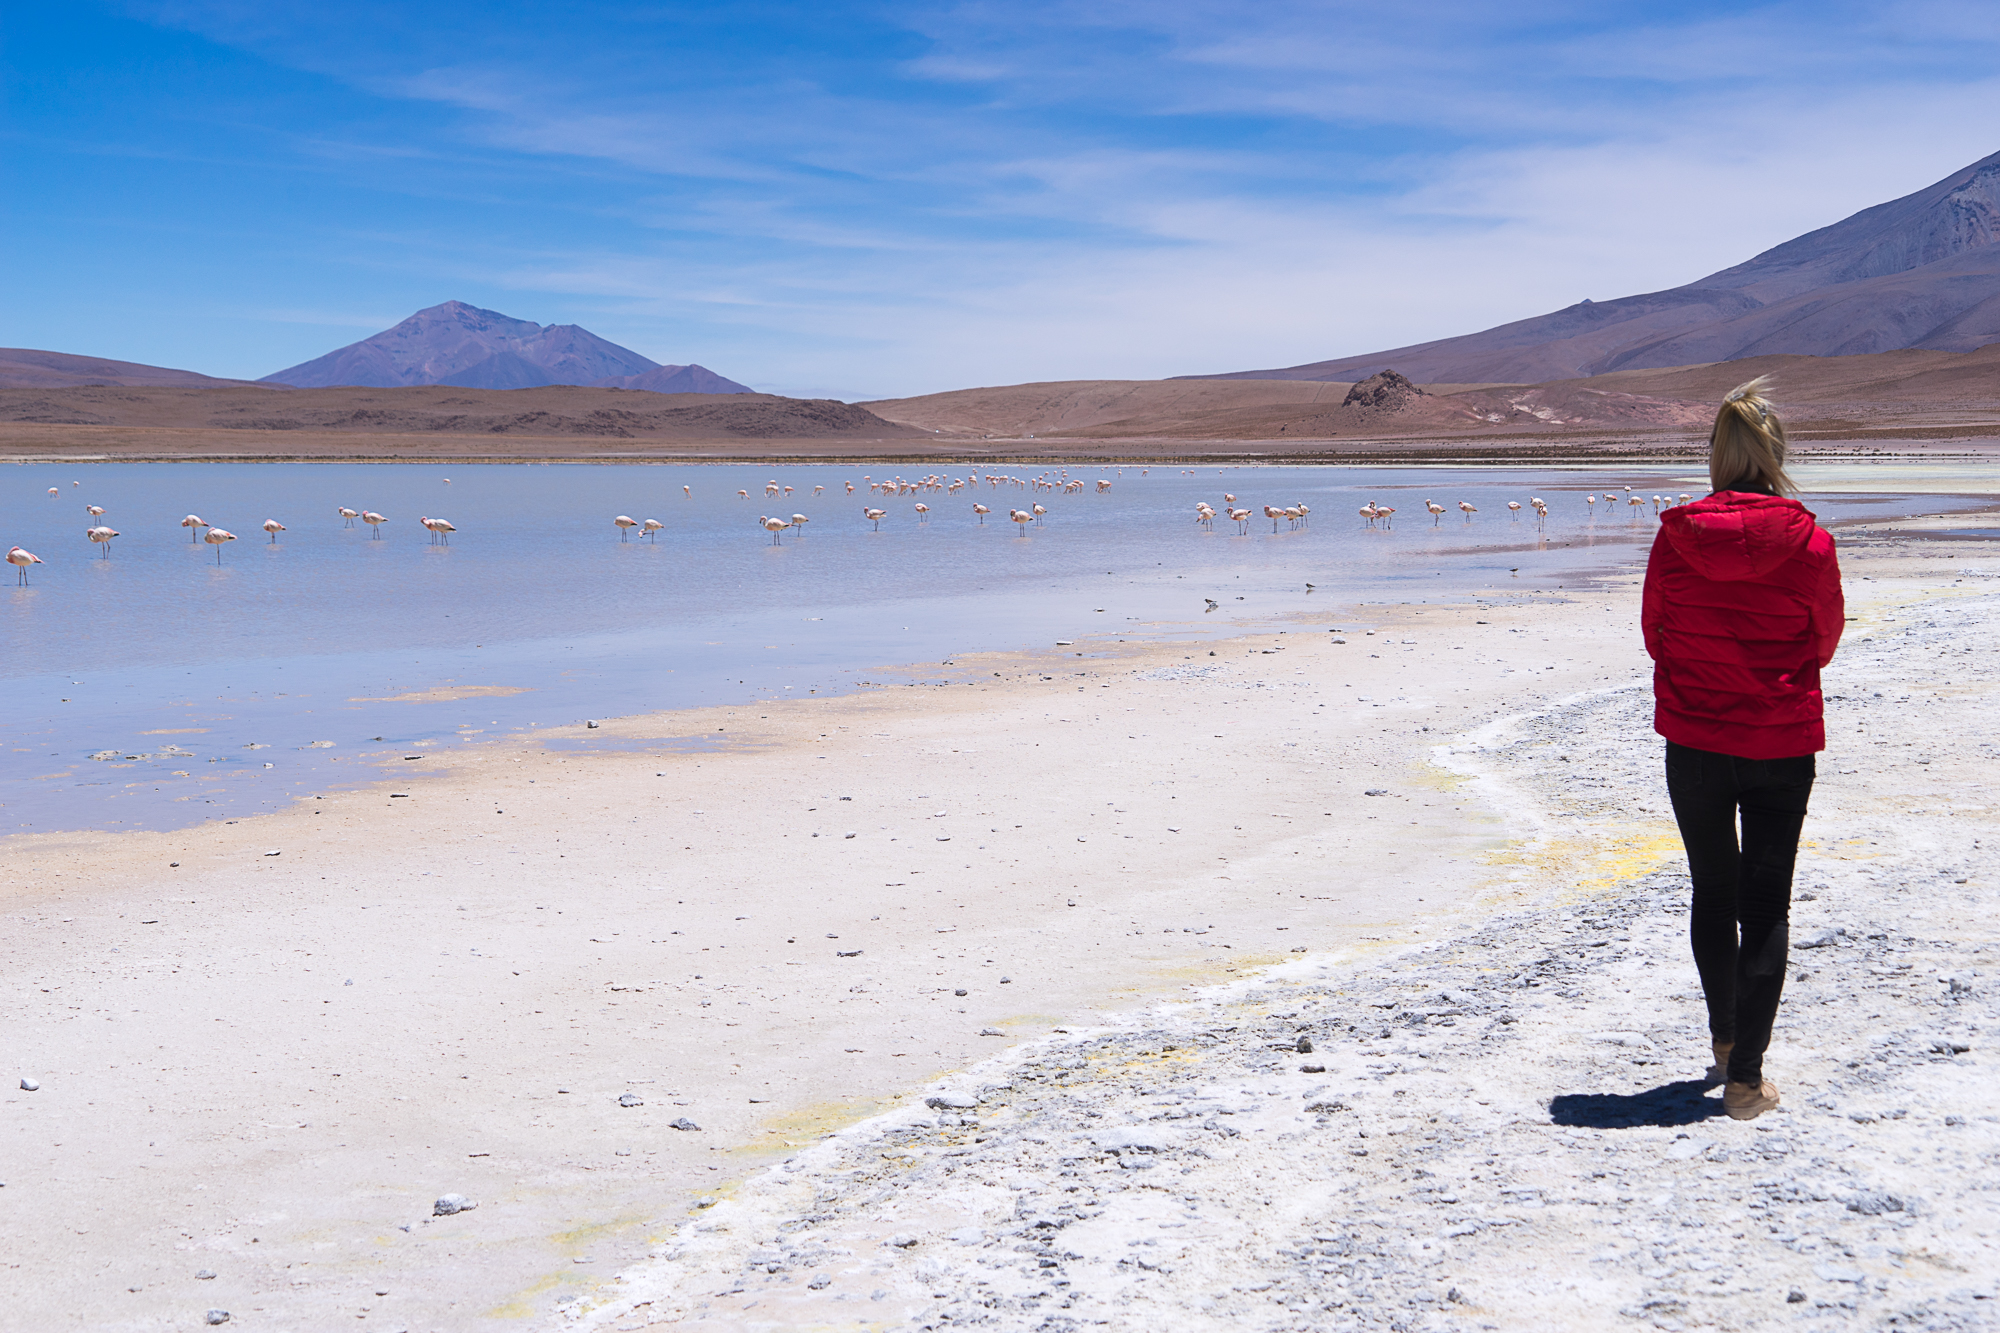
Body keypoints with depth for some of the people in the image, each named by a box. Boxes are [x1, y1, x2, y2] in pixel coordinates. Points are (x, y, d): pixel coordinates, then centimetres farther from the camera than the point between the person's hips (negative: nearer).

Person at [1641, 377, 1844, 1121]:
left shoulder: (1677, 536, -8)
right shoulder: (1807, 541, -11)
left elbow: (1653, 632, 3)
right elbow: (1827, 639, 3)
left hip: (1694, 740, 2)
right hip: (1781, 743, -1)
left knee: (1712, 894, 18)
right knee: (1767, 905, 5)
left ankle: (1724, 1041, 33)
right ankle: (1746, 1078, 3)